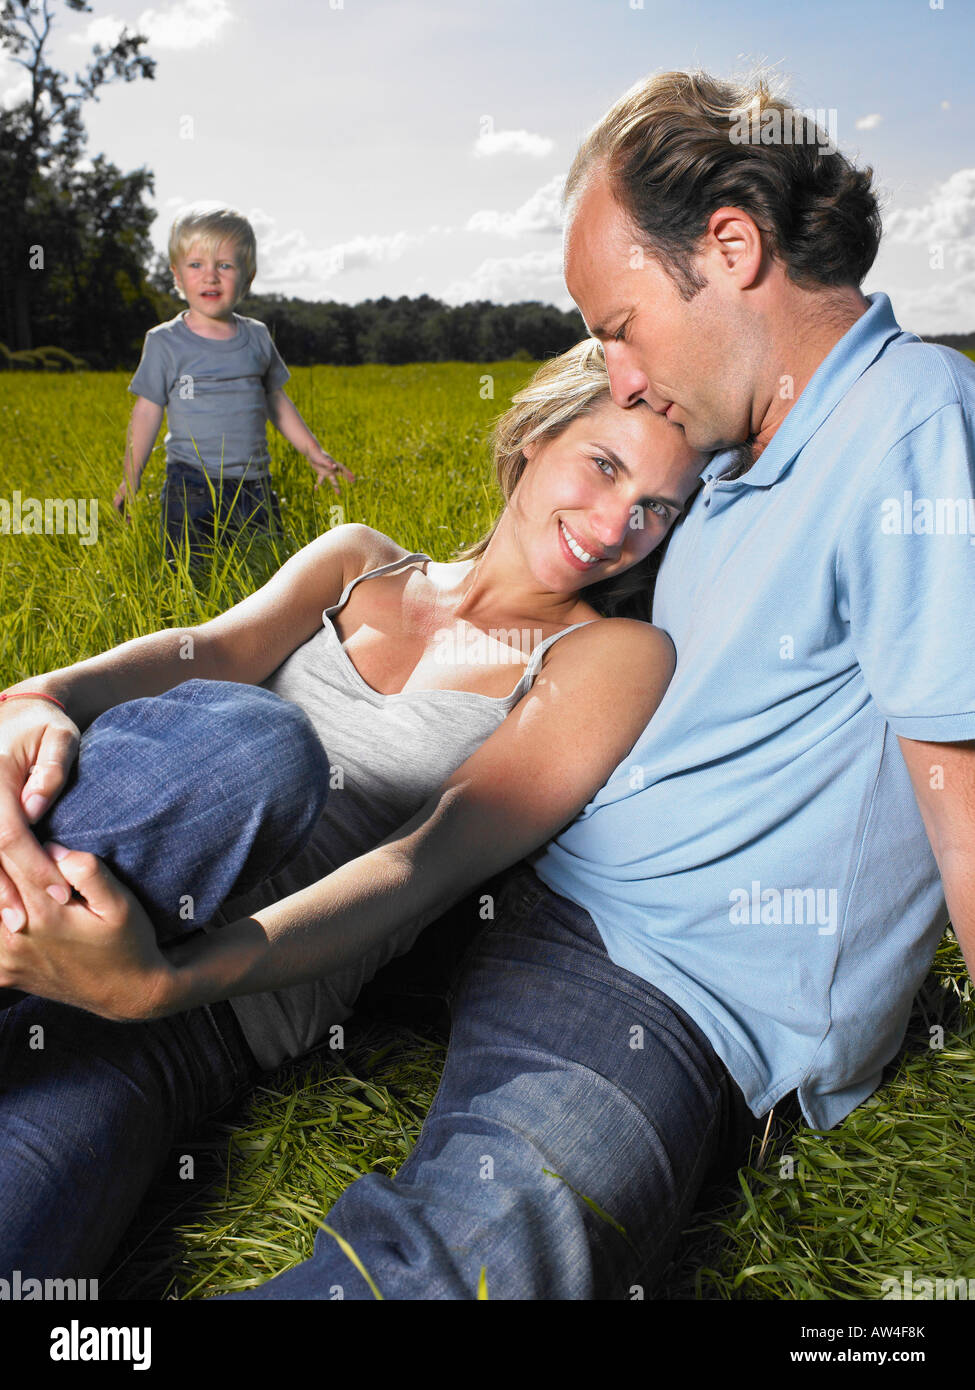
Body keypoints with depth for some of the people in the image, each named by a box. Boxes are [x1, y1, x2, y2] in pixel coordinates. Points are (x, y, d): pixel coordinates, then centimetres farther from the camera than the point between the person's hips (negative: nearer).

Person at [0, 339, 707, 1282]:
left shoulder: (614, 656, 6)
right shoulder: (358, 558, 19)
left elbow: (431, 862, -9)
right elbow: (213, 647, -1)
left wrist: (162, 981, -24)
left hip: (220, 997, -3)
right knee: (246, 737, -31)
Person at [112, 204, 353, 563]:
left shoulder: (257, 337, 7)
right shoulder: (165, 342, -3)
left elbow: (276, 401, 18)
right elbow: (147, 412, 0)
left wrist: (314, 453, 18)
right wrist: (130, 480, 0)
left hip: (255, 489, 4)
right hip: (192, 491, -3)